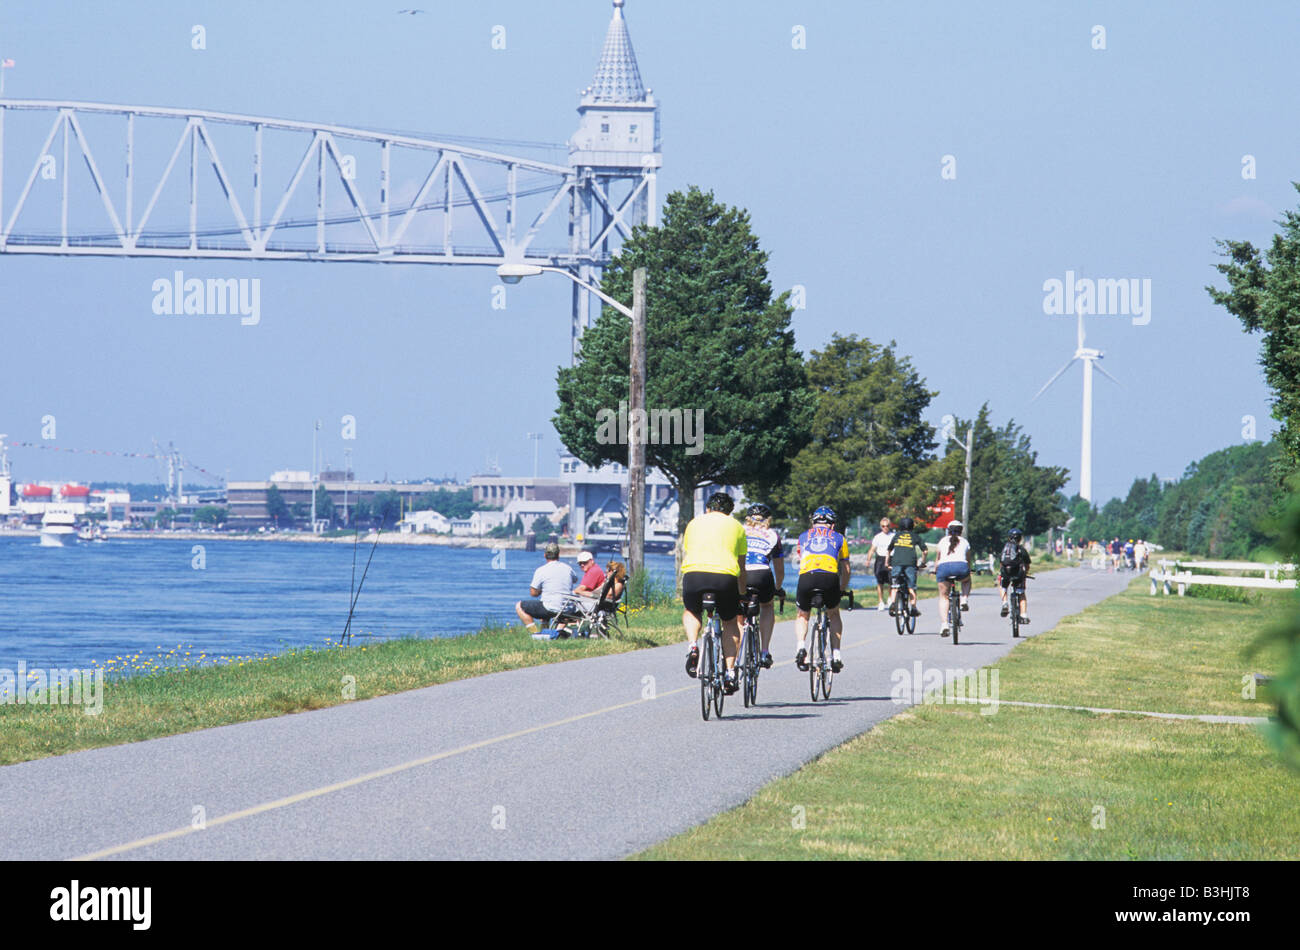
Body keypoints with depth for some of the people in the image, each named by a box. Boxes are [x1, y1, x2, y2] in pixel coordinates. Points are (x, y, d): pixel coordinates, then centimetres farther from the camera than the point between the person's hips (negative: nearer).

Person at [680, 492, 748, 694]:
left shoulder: (695, 522, 26)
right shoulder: (736, 526, 23)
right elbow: (741, 568, 28)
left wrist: (687, 590, 48)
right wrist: (743, 595, 41)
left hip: (695, 572, 0)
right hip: (725, 575, 0)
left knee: (691, 611, 30)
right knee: (730, 623, 21)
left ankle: (692, 646, 2)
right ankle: (730, 672, 11)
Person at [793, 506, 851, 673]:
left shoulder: (803, 537, 29)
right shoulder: (839, 538, 26)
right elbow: (845, 569, 28)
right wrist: (842, 590, 42)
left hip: (806, 577, 0)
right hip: (830, 577, 0)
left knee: (802, 616, 25)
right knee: (834, 615, 27)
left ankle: (800, 646, -1)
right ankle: (835, 655, 16)